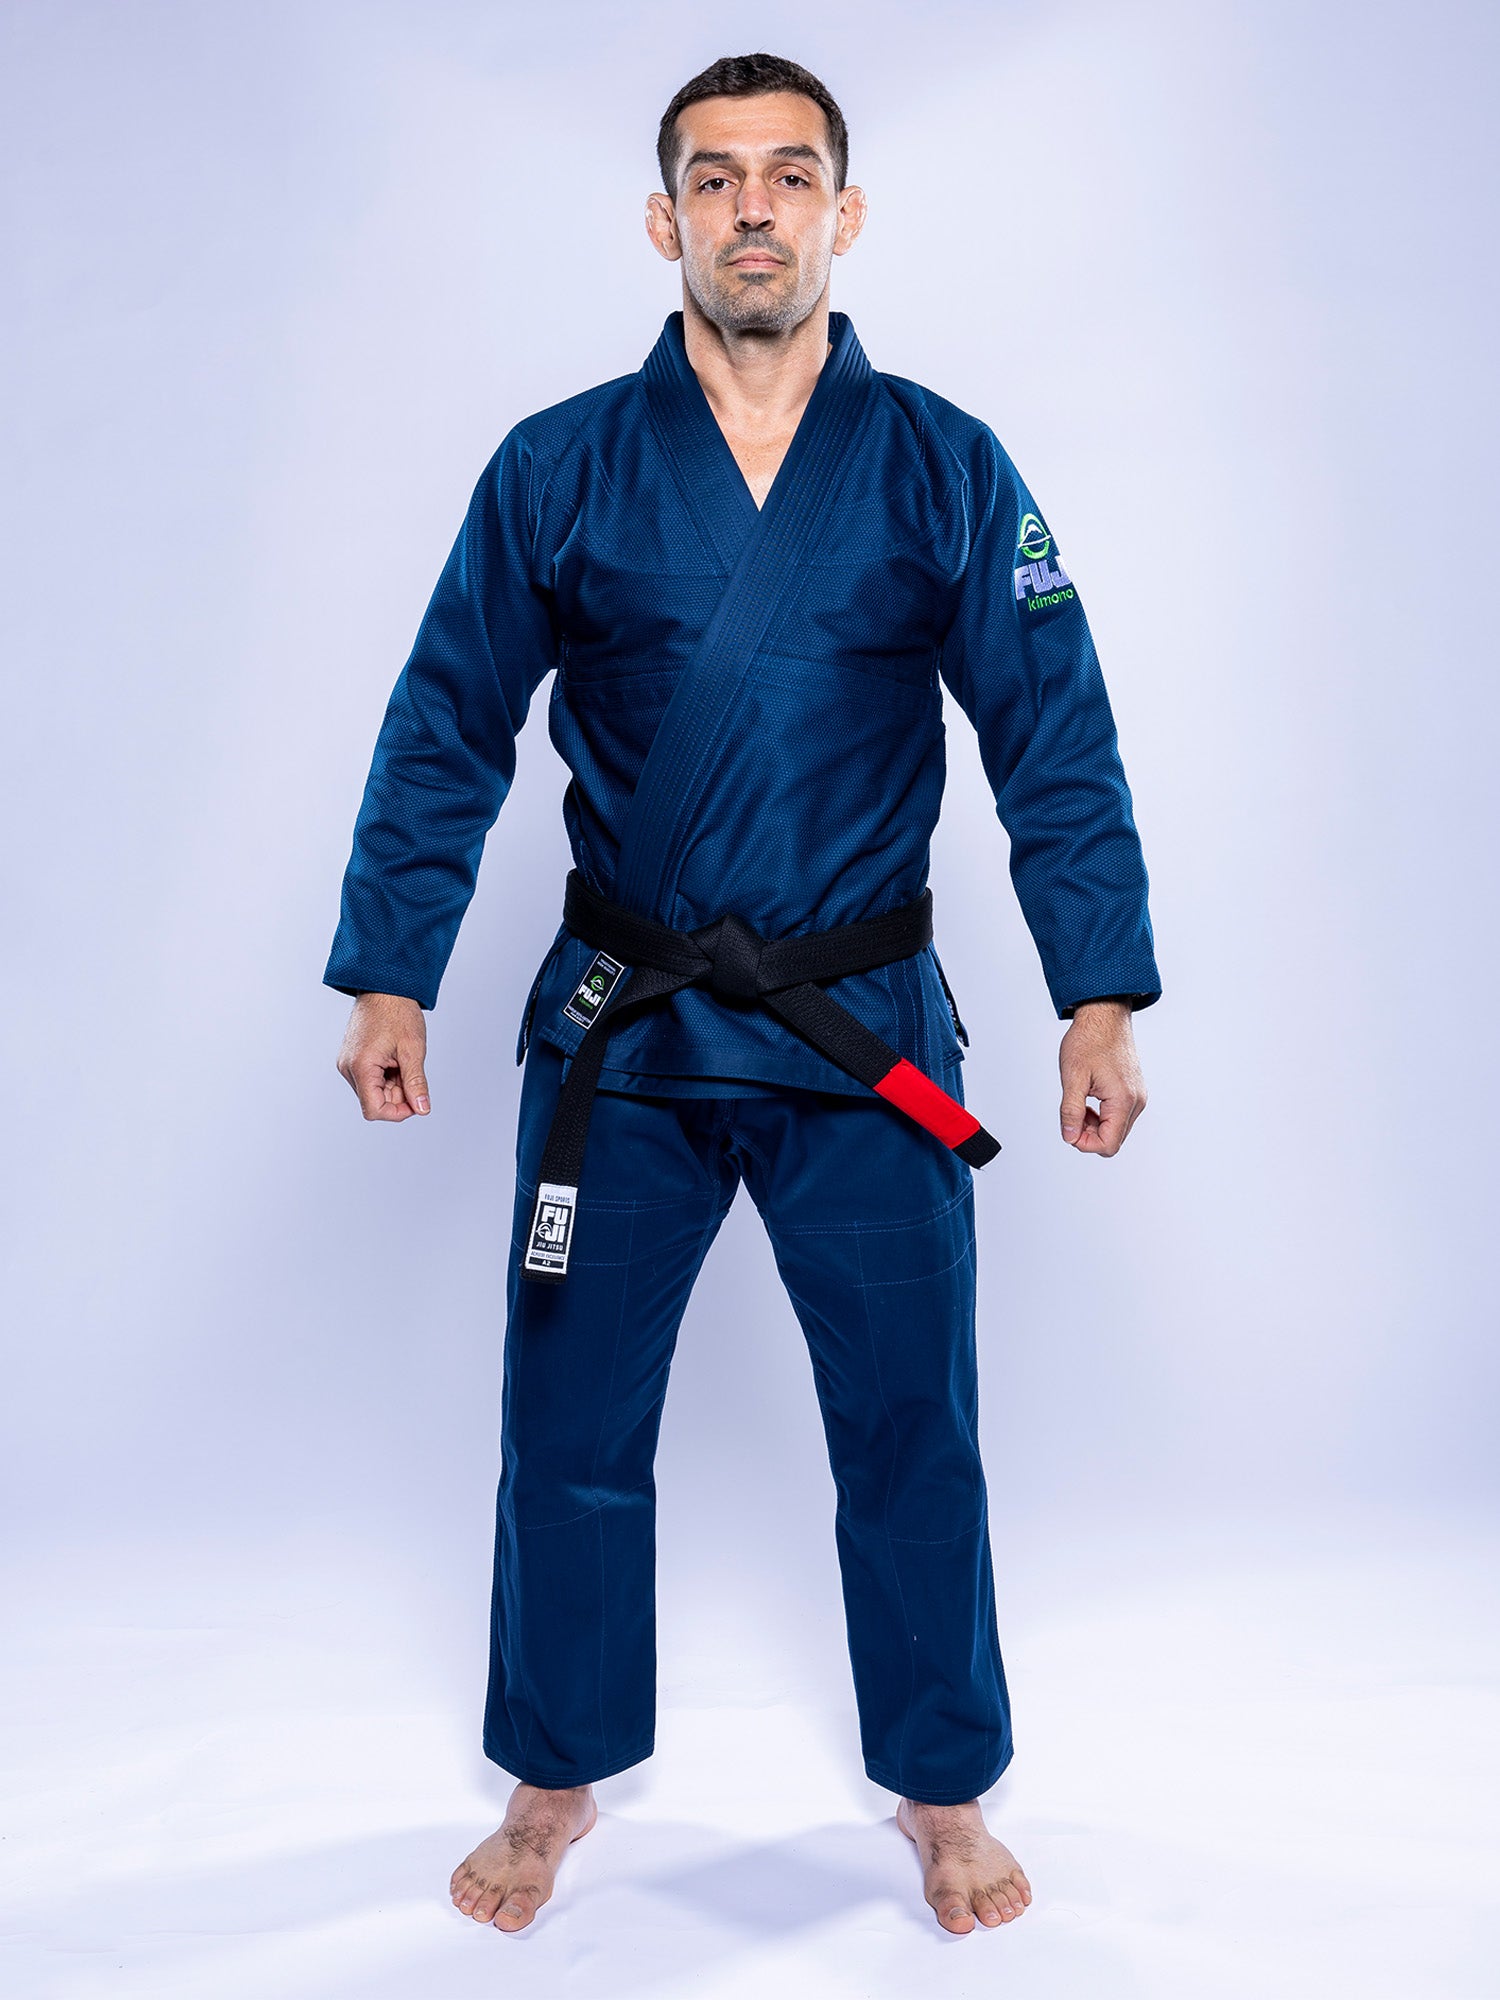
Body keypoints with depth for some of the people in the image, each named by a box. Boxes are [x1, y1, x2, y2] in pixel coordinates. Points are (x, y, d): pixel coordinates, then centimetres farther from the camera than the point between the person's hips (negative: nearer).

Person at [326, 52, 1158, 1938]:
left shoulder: (945, 472, -1)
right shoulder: (558, 470, -1)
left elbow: (1058, 751, 0)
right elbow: (445, 735, 4)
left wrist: (1102, 996, -6)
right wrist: (385, 976, -1)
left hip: (864, 1032, 0)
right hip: (618, 1029, 1)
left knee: (910, 1432, 9)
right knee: (571, 1429, 11)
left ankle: (944, 1790, 34)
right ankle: (556, 1781, 35)